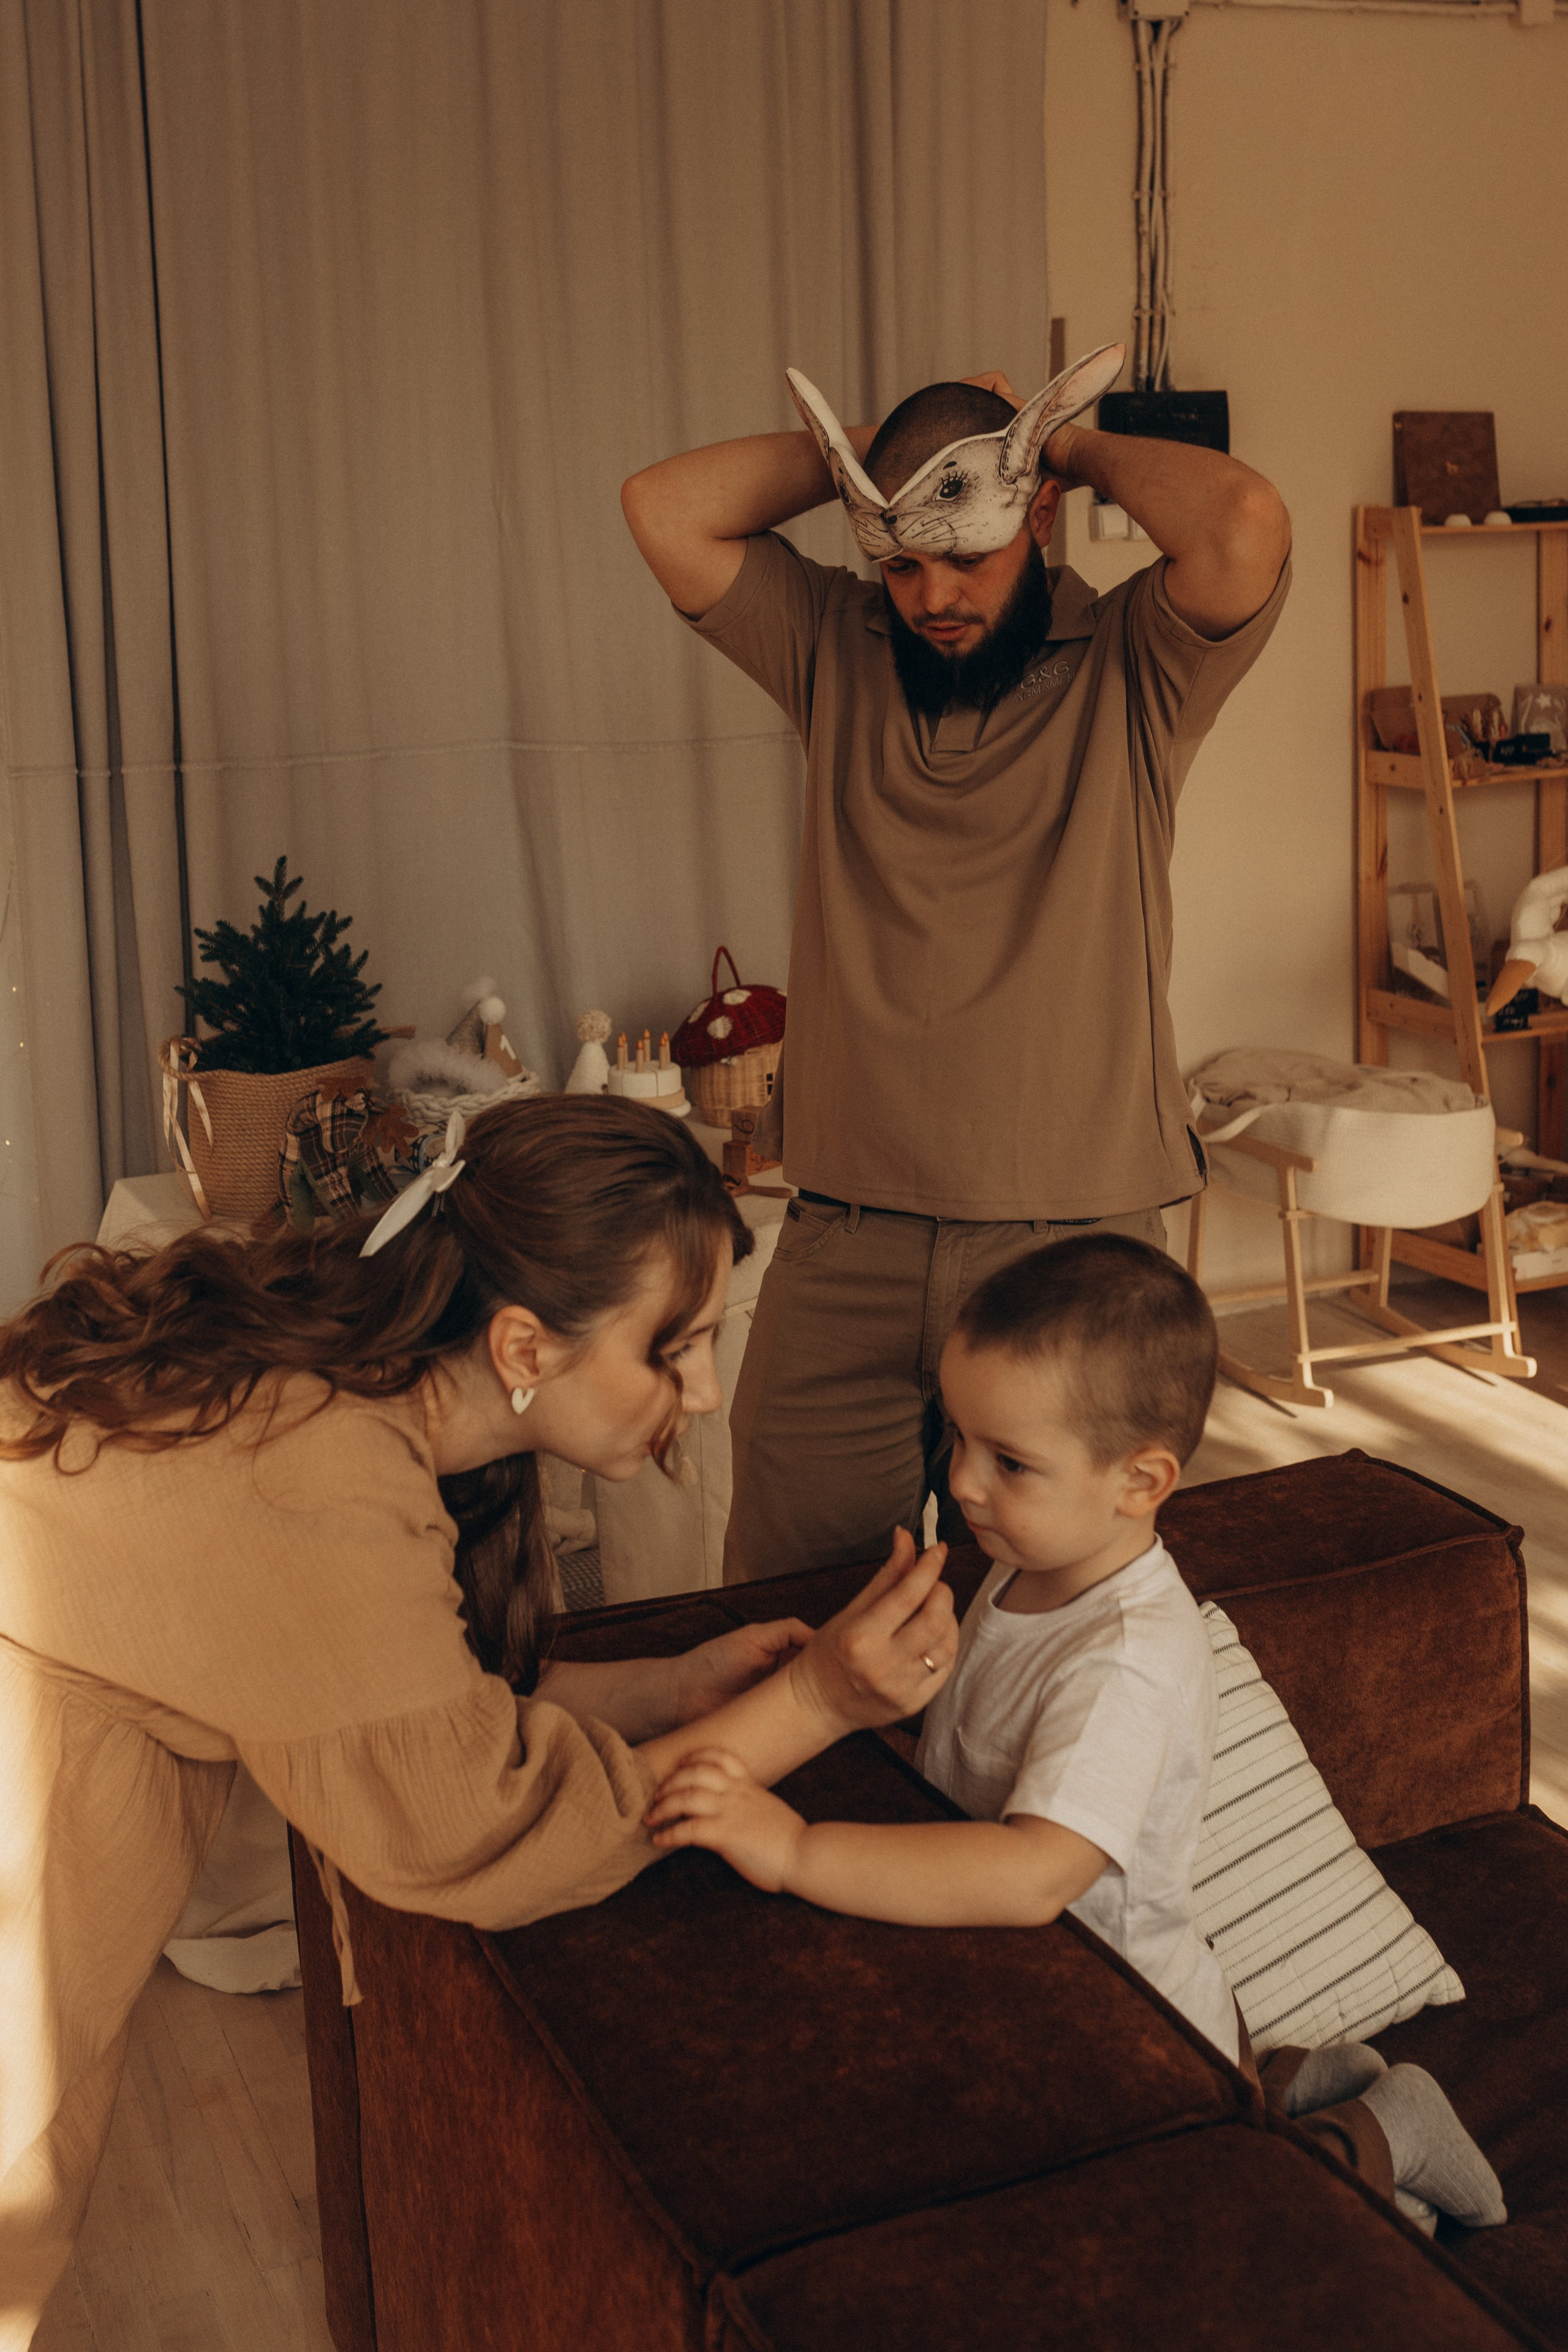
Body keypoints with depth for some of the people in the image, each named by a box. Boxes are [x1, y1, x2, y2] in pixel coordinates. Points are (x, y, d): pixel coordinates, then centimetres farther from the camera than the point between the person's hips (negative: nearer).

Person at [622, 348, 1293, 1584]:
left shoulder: (1130, 669, 0)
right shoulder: (835, 647, 9)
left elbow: (1245, 527, -20)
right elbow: (666, 509, 1)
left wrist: (1080, 445, -3)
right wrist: (858, 451, 3)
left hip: (1073, 1246, -2)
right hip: (841, 1246, 3)